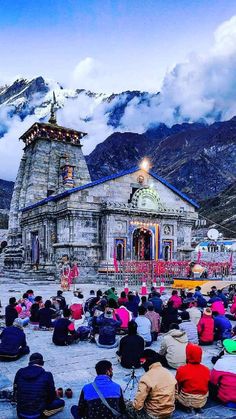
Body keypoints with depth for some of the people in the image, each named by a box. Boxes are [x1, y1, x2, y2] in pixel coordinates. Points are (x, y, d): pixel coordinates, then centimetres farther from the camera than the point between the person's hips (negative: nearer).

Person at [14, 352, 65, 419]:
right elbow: (51, 397, -7)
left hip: (20, 414, 4)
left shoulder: (20, 372, -8)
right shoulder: (47, 375, -18)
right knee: (61, 403, 15)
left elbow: (15, 393, 4)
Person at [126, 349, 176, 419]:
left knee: (128, 405, 15)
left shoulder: (146, 378, -23)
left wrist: (134, 405, 0)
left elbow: (137, 405, -22)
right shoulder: (169, 373, -4)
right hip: (169, 412, 6)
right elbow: (174, 394, 8)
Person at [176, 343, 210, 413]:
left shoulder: (181, 370, -17)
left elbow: (178, 386, -4)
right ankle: (197, 407, 10)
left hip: (186, 401, -4)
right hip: (202, 401, 4)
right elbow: (207, 386, 7)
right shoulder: (206, 370, -6)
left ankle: (187, 406, 3)